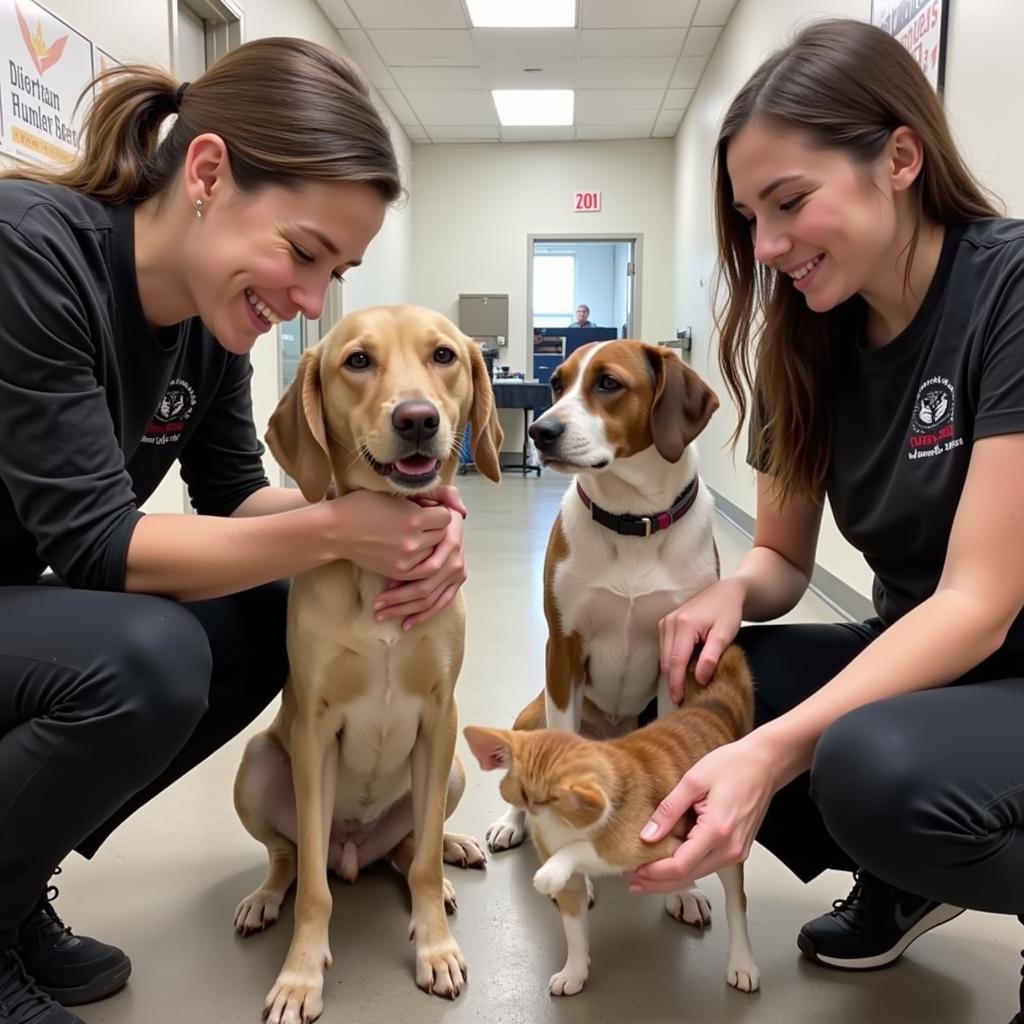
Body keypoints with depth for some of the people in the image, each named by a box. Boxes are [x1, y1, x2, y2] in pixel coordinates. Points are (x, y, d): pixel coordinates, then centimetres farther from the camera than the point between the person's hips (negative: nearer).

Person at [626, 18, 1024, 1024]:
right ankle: (904, 878, 11)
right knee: (693, 684, -12)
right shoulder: (807, 341, 0)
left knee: (871, 766, -34)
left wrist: (772, 750, -35)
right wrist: (732, 591, -18)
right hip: (918, 661, 7)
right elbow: (782, 558, 7)